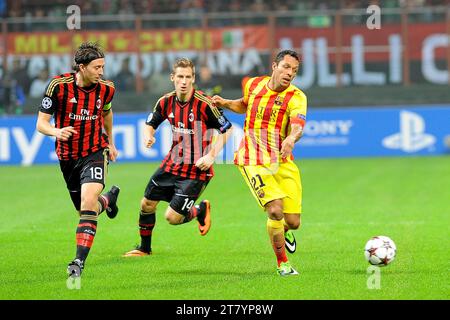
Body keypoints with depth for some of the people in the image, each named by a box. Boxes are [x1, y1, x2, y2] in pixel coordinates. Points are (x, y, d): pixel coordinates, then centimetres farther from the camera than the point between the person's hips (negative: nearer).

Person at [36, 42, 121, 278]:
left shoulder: (105, 89, -8)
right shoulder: (59, 85, -16)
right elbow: (41, 123, -13)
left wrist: (110, 142, 24)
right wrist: (56, 131, -35)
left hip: (95, 152, -1)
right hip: (67, 156, 1)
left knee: (88, 201, -24)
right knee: (85, 209, 15)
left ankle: (80, 261, -22)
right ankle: (108, 199, 53)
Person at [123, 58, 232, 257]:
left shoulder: (204, 104, -19)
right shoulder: (166, 102, -3)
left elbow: (226, 129, -11)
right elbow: (150, 124, 13)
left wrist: (211, 156, -19)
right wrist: (148, 135, -11)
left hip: (196, 169, -6)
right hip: (172, 164, 6)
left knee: (173, 217, -9)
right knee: (147, 204, 10)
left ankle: (201, 211, 23)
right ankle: (144, 248, 32)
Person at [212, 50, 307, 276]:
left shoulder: (296, 97, -9)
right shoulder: (254, 85, 1)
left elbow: (297, 126, -28)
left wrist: (291, 139, -50)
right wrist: (225, 103, 7)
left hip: (283, 162, 1)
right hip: (253, 161, 0)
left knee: (293, 222, -1)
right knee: (275, 209, -21)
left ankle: (284, 231, 41)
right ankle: (282, 263, -2)